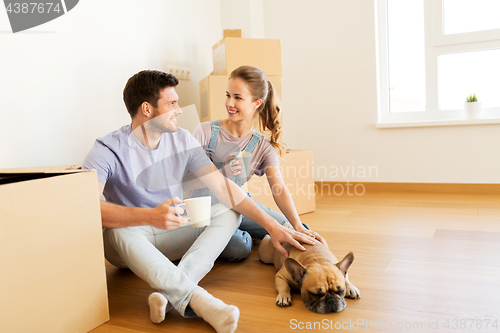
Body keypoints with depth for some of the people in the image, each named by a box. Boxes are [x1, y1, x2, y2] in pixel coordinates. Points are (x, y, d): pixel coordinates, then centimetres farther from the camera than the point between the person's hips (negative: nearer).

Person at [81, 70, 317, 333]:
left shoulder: (182, 141, -2)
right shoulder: (107, 150, -16)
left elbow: (222, 187, -6)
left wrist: (272, 226, -13)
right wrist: (150, 216, -47)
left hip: (172, 237, 4)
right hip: (130, 242, -4)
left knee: (228, 212, -15)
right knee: (117, 228, -36)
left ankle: (171, 292, -35)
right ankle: (199, 301, -45)